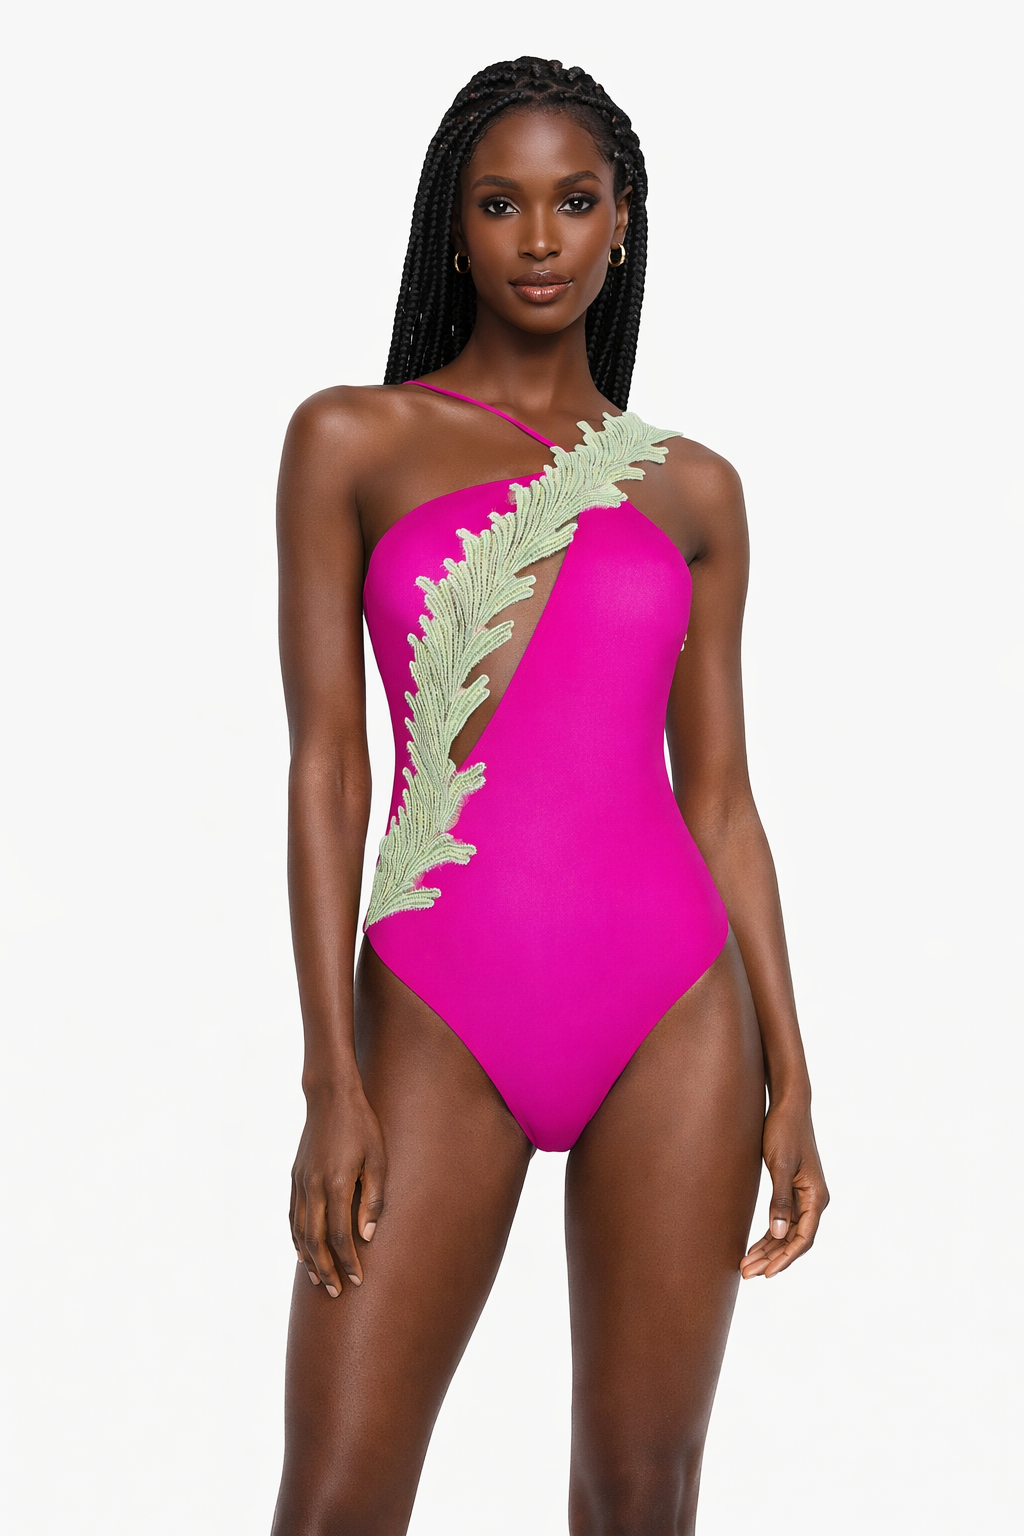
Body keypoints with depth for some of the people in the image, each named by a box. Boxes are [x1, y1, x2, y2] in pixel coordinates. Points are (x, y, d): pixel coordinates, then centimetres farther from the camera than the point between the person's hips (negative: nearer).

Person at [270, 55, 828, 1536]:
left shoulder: (691, 488, 11)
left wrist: (790, 1077, 5)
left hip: (674, 1019, 2)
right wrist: (334, 1080, -7)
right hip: (442, 1022, -1)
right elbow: (326, 757, -1)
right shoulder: (354, 440, 5)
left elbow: (721, 795, 11)